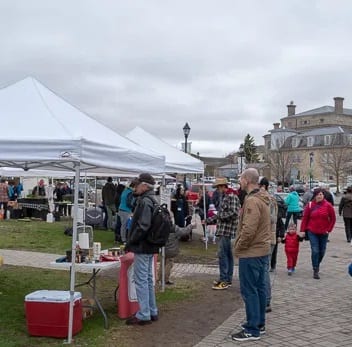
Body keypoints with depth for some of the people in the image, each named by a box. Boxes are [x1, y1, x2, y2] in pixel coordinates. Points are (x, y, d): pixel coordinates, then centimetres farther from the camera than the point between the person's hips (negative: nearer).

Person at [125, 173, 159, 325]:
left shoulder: (145, 202, -18)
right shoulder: (151, 200, 13)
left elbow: (143, 226, -25)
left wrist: (130, 242, -15)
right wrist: (131, 241, 17)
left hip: (142, 247, -10)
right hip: (149, 247, 10)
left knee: (141, 280, -3)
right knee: (148, 279, 17)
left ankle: (143, 315, 3)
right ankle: (152, 312, 26)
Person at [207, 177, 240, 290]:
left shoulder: (232, 197, -14)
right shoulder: (223, 196, 16)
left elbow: (233, 213, -23)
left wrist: (219, 215, -13)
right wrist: (209, 220, 16)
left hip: (227, 230, -10)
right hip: (223, 230, 10)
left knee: (222, 254, -10)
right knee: (227, 255, 14)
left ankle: (224, 280, -6)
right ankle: (228, 279, 21)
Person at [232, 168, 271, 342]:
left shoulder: (252, 201, -20)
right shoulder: (263, 199, 11)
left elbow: (248, 230, -26)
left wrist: (238, 247, -12)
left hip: (251, 252, -10)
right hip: (262, 250, 10)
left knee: (249, 290, -2)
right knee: (259, 288, 16)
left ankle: (252, 330, 4)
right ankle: (259, 323, 27)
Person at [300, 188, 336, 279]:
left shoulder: (328, 205, -4)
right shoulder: (310, 205, -4)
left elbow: (333, 218, 3)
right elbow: (305, 218, -1)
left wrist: (329, 229, -2)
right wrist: (303, 230, -4)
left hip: (323, 233, 1)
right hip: (312, 232, -1)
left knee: (322, 251, 11)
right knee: (315, 251, -9)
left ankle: (317, 264, 38)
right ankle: (315, 271, -1)